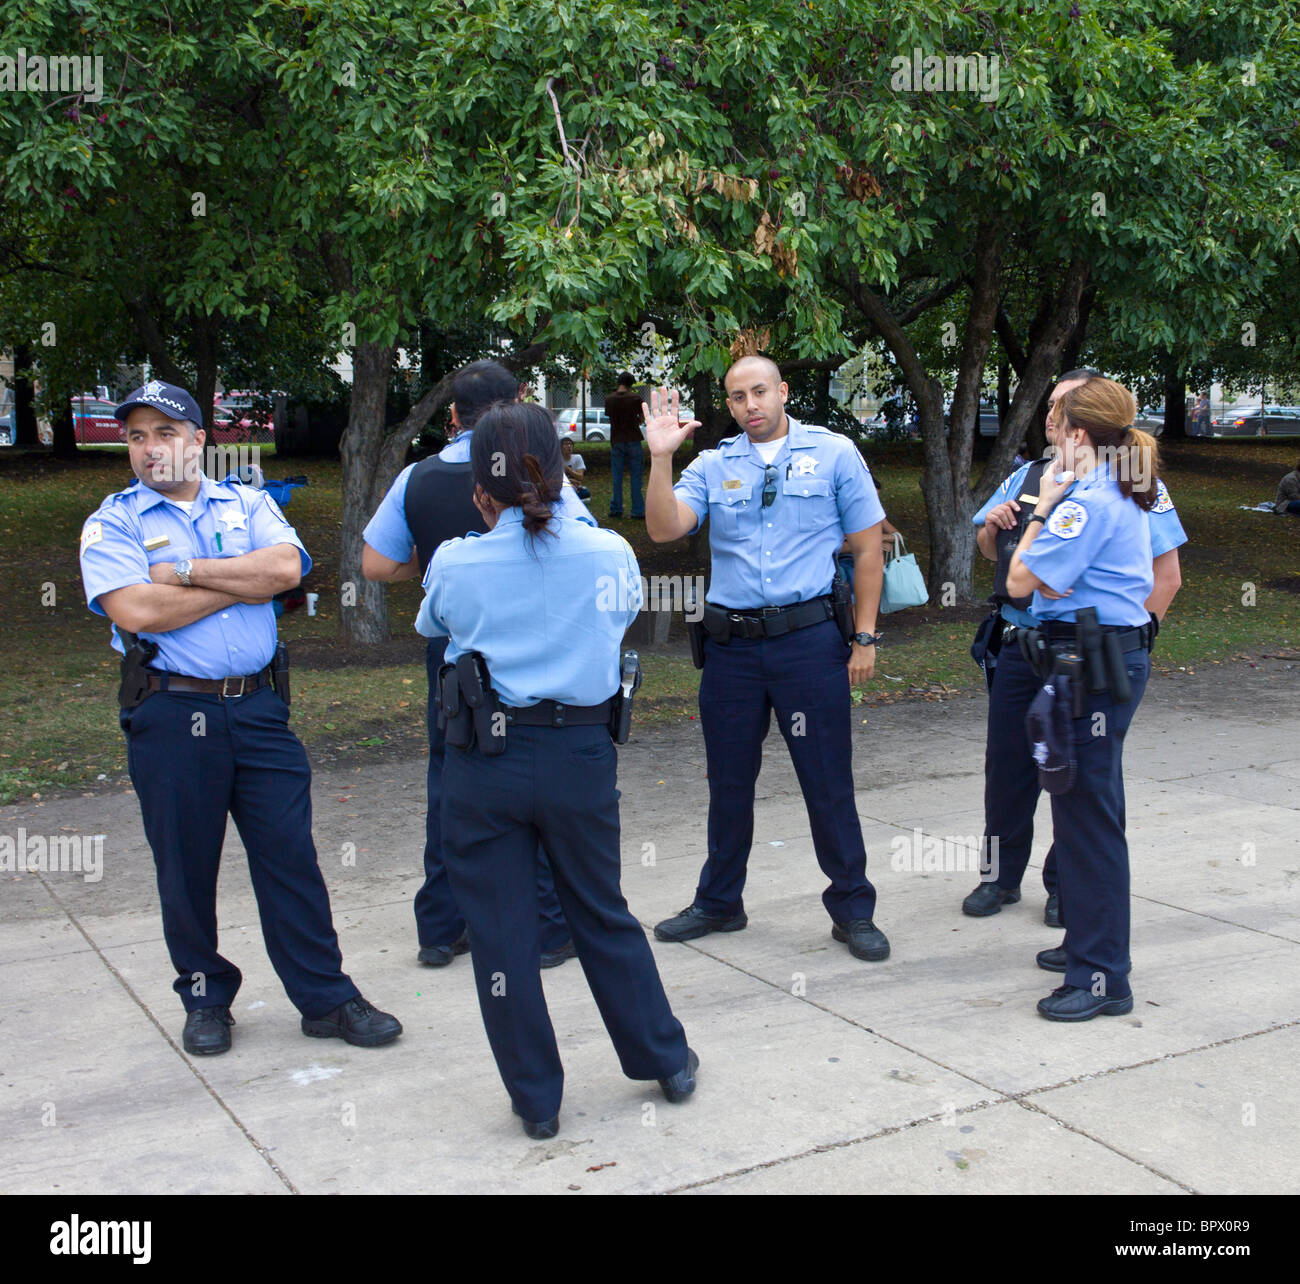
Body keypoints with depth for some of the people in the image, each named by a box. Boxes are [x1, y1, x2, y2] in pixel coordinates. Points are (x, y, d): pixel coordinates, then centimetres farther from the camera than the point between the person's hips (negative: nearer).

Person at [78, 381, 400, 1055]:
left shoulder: (247, 503, 10)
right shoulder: (114, 522, 2)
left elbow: (286, 567, -9)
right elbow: (137, 611, -15)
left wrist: (185, 571, -11)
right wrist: (243, 581, -7)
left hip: (256, 707, 2)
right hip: (169, 715, -1)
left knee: (290, 854, 3)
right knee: (186, 867, 9)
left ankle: (326, 998, 12)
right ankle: (205, 999, 27)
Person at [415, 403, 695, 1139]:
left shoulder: (454, 565, -8)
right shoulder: (609, 554, -5)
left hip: (485, 763, -2)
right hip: (581, 754, 2)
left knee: (502, 933, 10)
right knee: (605, 917, 20)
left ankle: (537, 1101, 20)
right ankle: (667, 1061, 32)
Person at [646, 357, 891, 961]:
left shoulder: (833, 453, 3)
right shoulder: (712, 466, 9)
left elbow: (868, 548, 3)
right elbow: (663, 528, -6)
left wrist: (864, 637, -2)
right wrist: (661, 459, -16)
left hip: (809, 639, -3)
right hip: (731, 644, 3)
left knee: (828, 781, 2)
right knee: (728, 780, 14)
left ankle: (852, 910, 17)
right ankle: (719, 903, 30)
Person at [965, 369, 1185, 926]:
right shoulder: (1029, 475, 12)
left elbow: (1167, 574, -6)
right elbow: (992, 552, 23)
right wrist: (992, 526, 1)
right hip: (1018, 646, 5)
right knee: (1006, 763, 9)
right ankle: (1001, 875, 25)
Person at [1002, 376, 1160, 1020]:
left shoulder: (1089, 501, -17)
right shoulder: (1128, 495, 15)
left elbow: (1020, 581, -13)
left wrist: (1043, 508, -4)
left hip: (1095, 668, -11)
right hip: (1119, 653, 11)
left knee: (1087, 814, -6)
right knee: (1086, 808, 19)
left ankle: (1103, 978, 1)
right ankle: (1088, 941, 33)